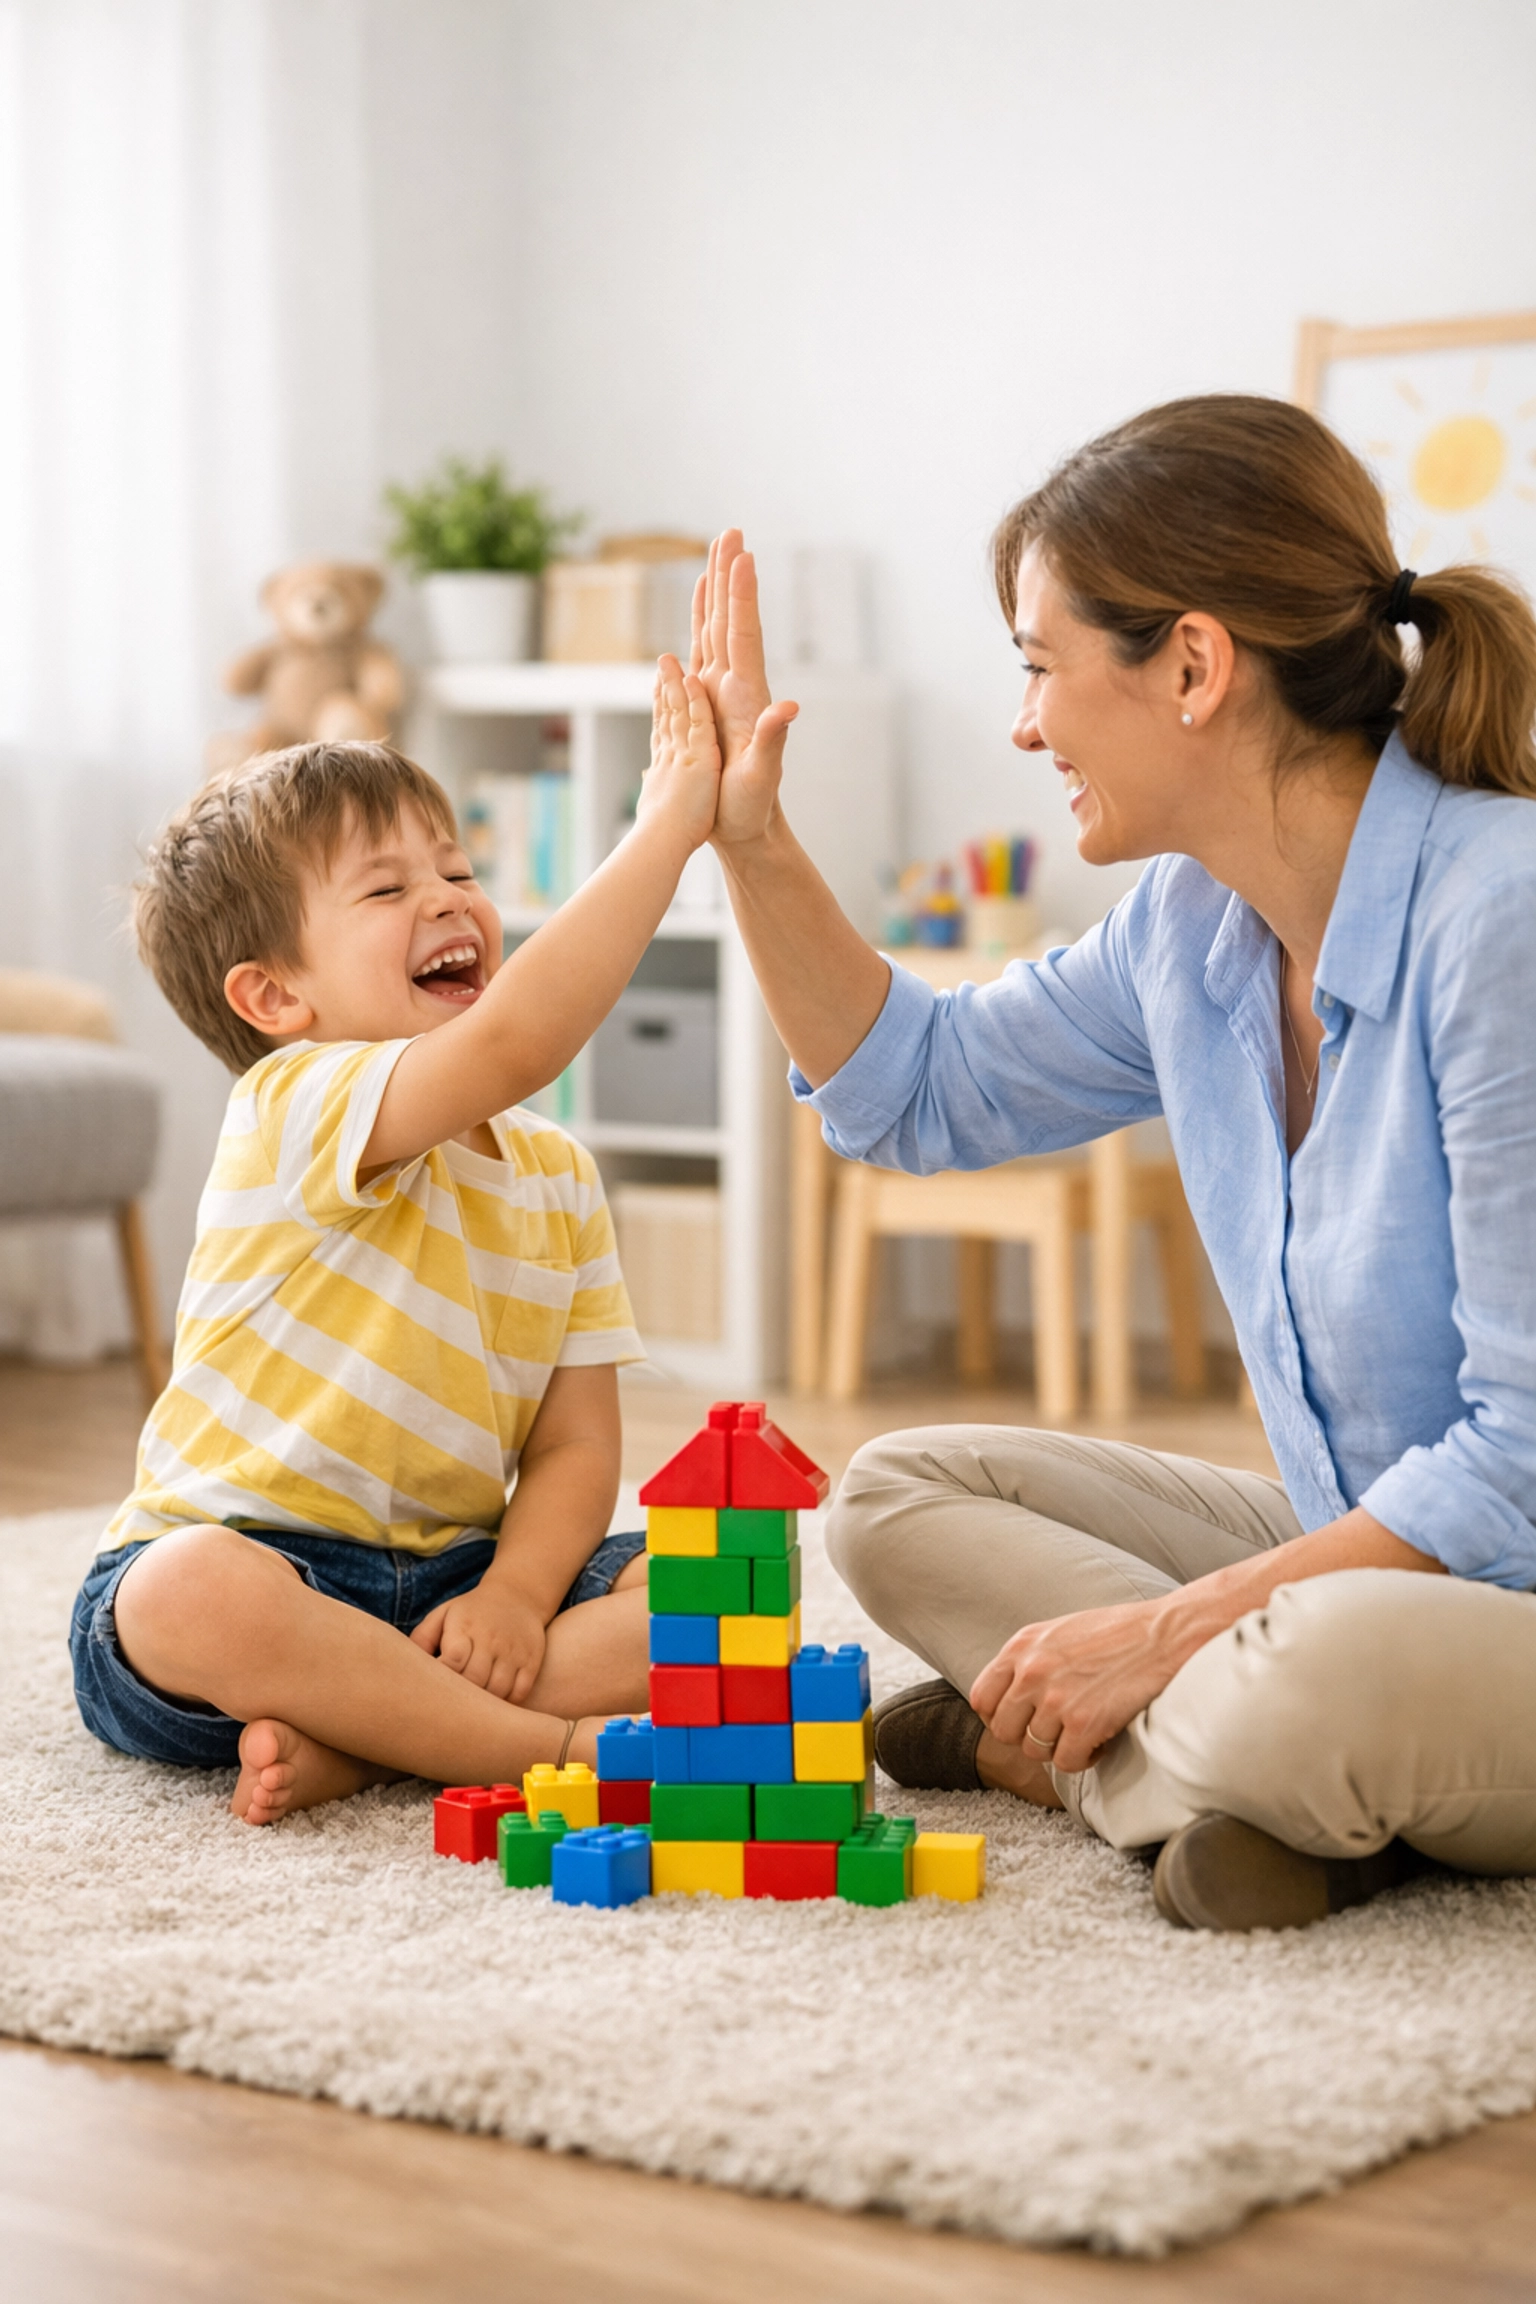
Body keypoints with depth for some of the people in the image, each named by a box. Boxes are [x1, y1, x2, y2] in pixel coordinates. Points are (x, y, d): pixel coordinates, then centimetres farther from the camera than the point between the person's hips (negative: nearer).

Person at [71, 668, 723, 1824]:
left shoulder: (557, 1174, 9)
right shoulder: (295, 1107, -13)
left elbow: (576, 1443, 3)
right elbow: (513, 1039, -34)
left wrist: (515, 1597, -17)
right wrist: (669, 826, -31)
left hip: (444, 1584, 6)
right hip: (253, 1558, -6)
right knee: (191, 1595, -40)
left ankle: (355, 1737, -24)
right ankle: (557, 1747, -29)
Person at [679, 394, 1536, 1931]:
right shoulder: (1197, 926, 3)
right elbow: (917, 1091, 22)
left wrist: (1165, 1631, -19)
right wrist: (748, 839, 10)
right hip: (1370, 1559, 9)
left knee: (1313, 1682, -40)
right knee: (899, 1495, 5)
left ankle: (1038, 1746, -9)